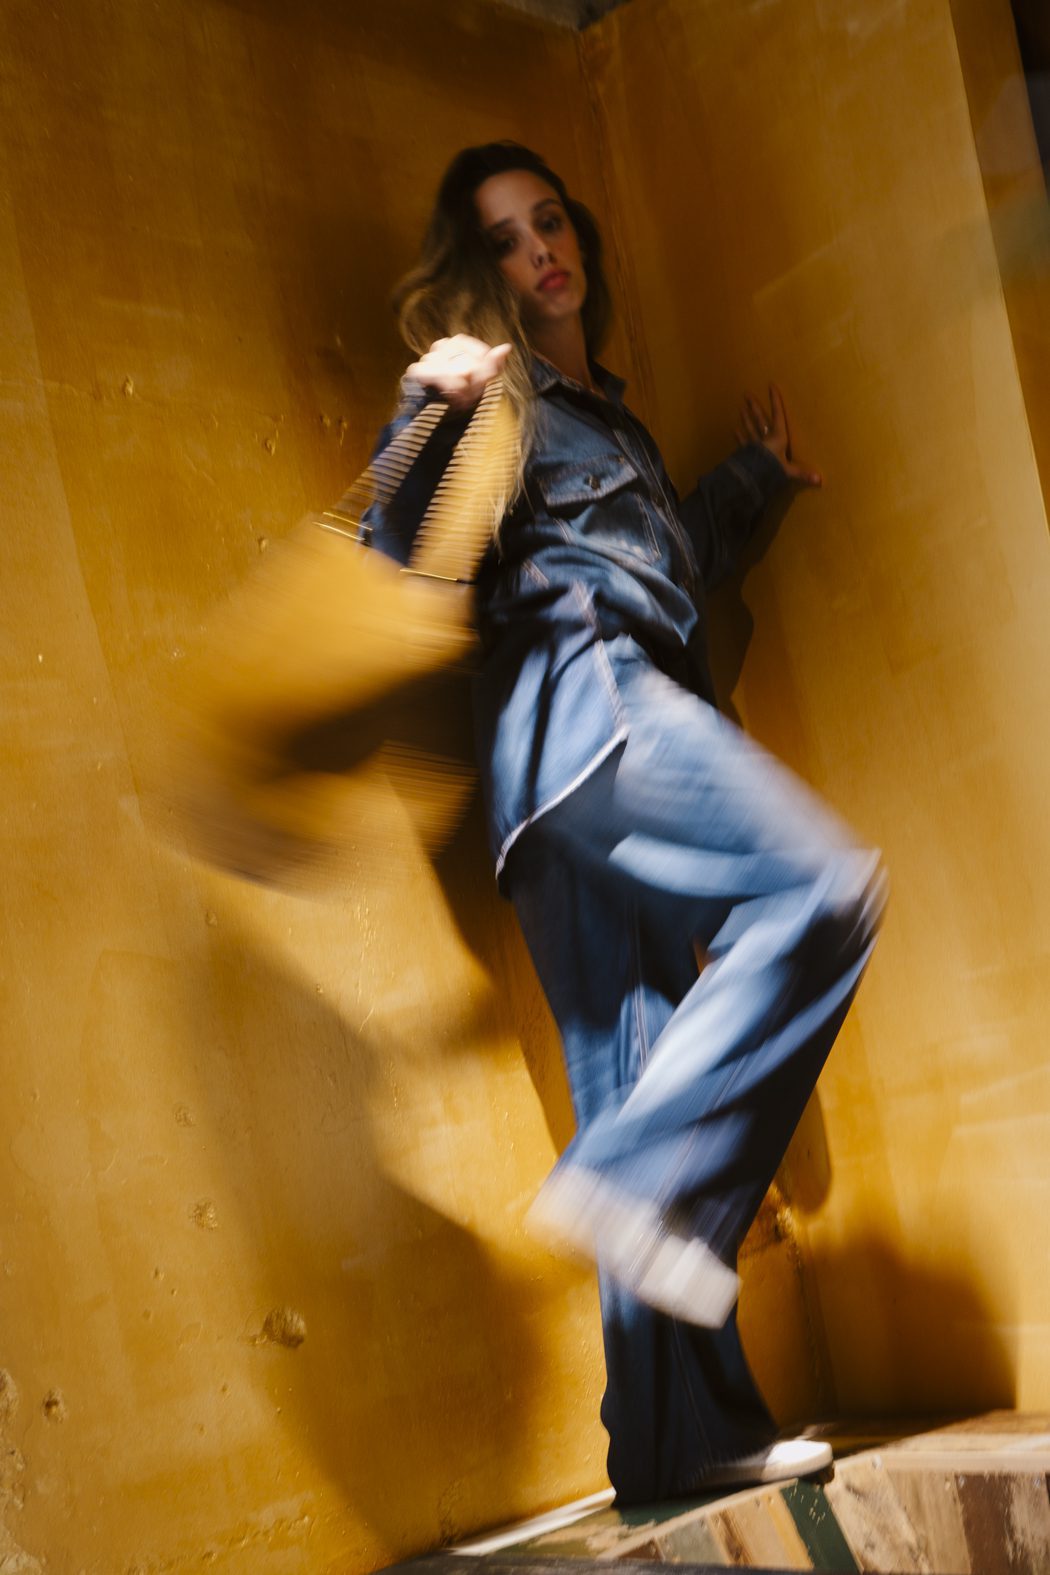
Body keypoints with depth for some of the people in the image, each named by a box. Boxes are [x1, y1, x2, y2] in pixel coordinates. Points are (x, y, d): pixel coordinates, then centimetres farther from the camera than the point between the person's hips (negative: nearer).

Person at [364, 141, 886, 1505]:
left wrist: (752, 478, 45)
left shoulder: (607, 412, 32)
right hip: (578, 692, -8)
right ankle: (632, 1178, -25)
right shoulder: (499, 391, 8)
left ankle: (684, 1431, 0)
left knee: (646, 1082, 0)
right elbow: (403, 542, -8)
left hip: (624, 714, 8)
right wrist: (431, 408, -23)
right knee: (823, 884, -25)